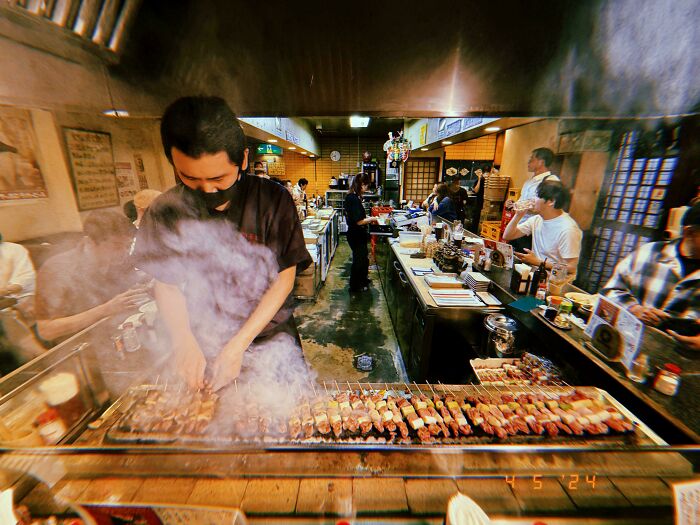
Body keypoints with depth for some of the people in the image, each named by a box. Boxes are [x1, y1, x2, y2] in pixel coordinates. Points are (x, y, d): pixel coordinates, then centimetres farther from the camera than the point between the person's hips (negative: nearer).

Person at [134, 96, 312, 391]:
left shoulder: (273, 201, -17)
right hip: (203, 349, 2)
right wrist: (183, 341, -17)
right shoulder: (166, 213, -9)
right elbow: (166, 285, 0)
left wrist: (238, 345, -17)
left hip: (271, 341, -1)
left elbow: (284, 280, -14)